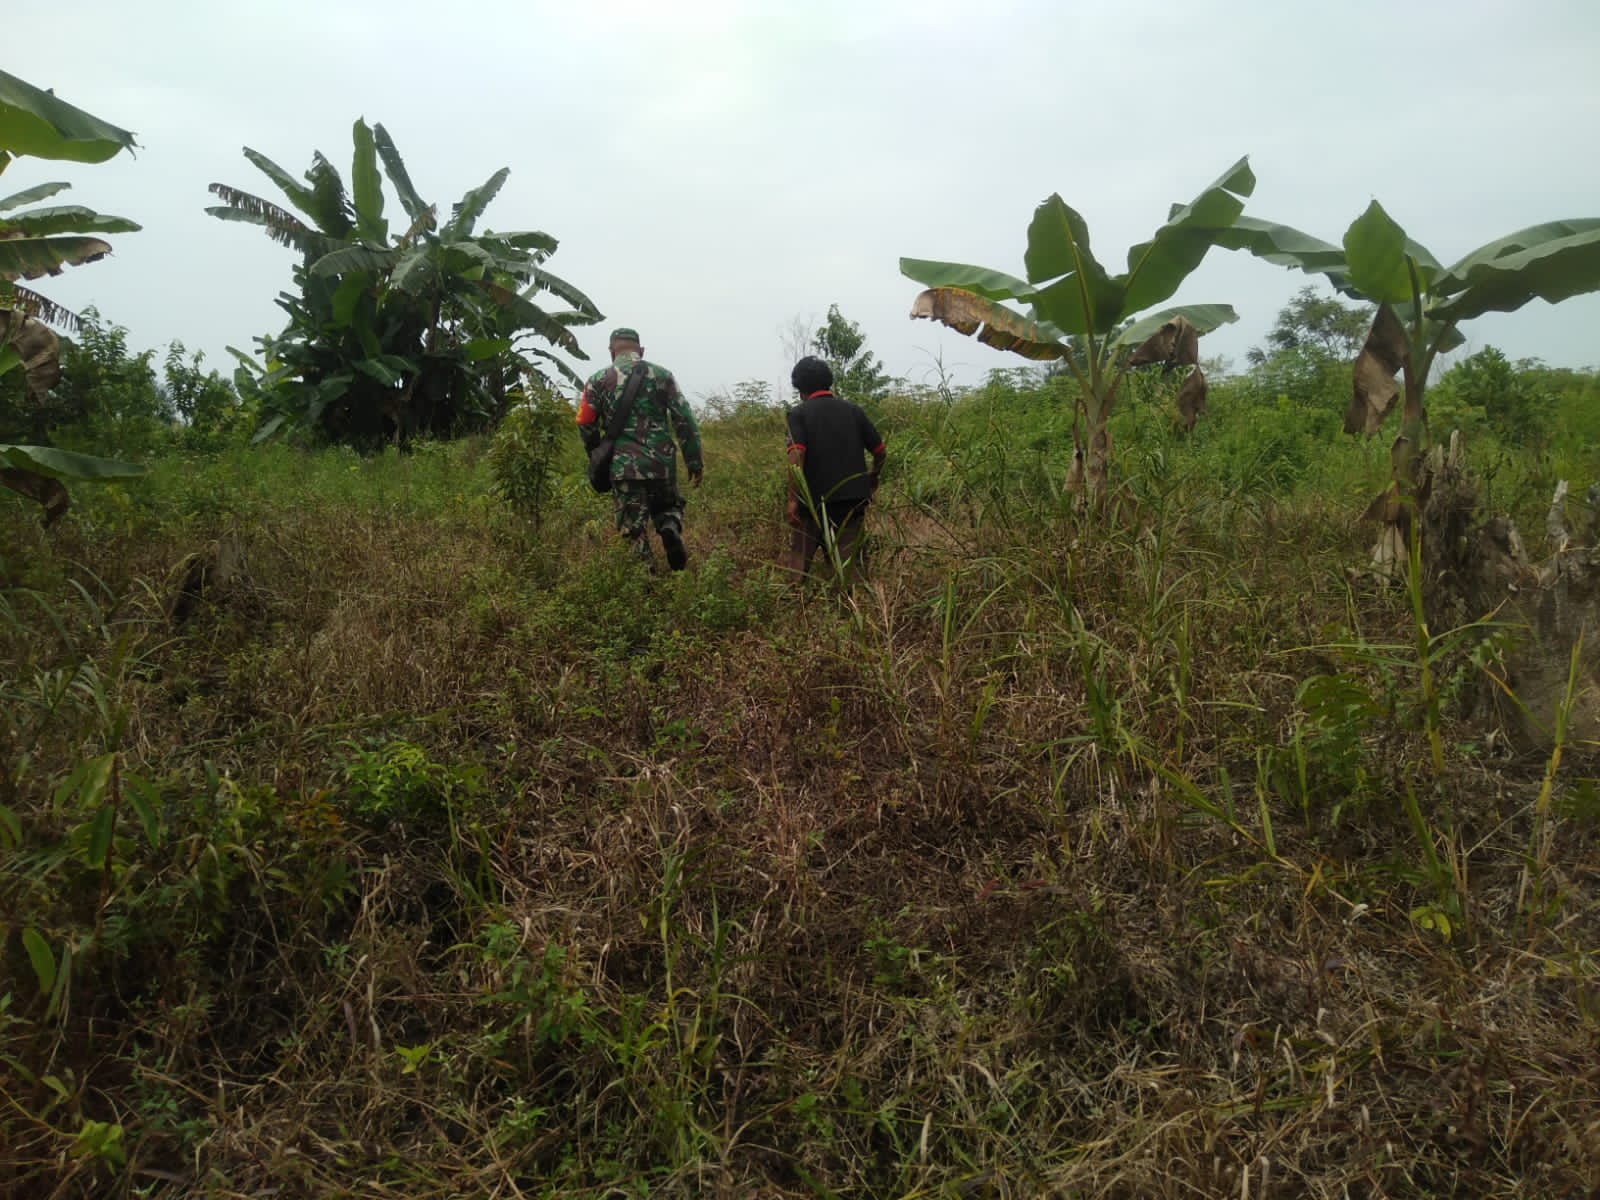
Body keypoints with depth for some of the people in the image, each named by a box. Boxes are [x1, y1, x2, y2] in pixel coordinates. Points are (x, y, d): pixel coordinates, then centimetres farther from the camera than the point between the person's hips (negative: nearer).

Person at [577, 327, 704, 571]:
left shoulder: (599, 380, 4)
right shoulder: (662, 374, 6)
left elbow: (586, 424, 2)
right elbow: (684, 419, 1)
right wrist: (694, 461, 4)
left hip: (624, 466, -1)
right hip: (662, 464, 1)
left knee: (634, 532, 6)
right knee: (669, 506, 24)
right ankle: (670, 528, -7)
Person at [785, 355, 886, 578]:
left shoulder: (799, 413, -3)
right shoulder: (853, 410, 7)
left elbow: (796, 458, -17)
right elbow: (880, 452, 9)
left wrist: (793, 499, -14)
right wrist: (872, 481, 27)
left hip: (814, 502, -3)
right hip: (853, 500, 3)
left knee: (799, 561, 10)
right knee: (849, 562, 8)